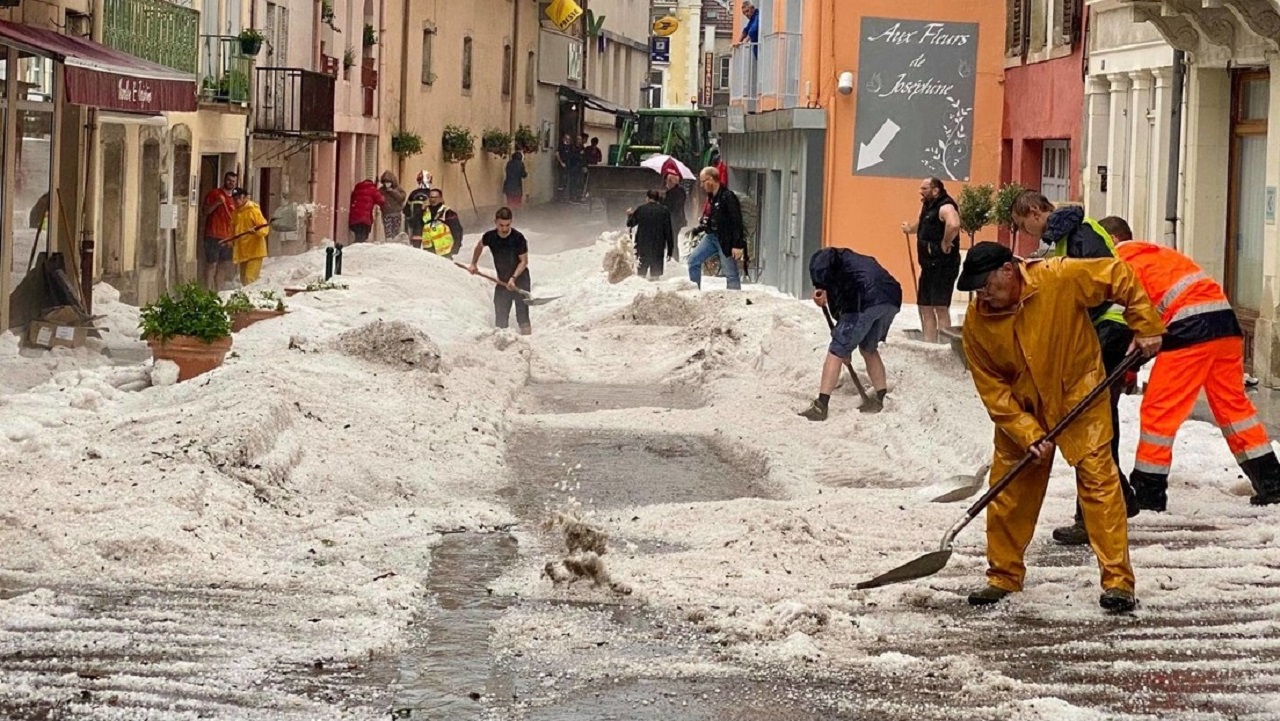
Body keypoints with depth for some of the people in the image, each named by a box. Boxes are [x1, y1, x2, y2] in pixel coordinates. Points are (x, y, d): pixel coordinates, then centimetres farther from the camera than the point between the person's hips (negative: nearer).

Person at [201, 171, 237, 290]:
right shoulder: (214, 194, -2)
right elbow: (204, 212, -5)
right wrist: (217, 203, -20)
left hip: (227, 238, 7)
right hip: (213, 236, -7)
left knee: (222, 266, 8)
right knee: (211, 265, -8)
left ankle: (218, 291, 13)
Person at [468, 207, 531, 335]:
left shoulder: (518, 238, -19)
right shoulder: (490, 237, -8)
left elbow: (524, 261, -12)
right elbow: (480, 246, 16)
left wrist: (514, 278, -22)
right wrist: (473, 264, 16)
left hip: (520, 278, -4)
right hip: (502, 280, 4)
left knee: (522, 313, -10)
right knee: (500, 315, 7)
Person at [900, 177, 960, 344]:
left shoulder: (945, 207, -14)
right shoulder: (928, 207, 17)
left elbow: (953, 225, -36)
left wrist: (945, 244, -26)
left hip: (942, 265, -10)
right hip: (929, 265, 10)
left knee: (940, 307, -12)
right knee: (925, 307, 12)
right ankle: (929, 344, 17)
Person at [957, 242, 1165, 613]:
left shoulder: (1061, 279, -25)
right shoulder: (976, 322, -16)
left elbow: (1119, 276, -13)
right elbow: (992, 390, -12)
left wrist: (1145, 327, -13)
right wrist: (1027, 434, -20)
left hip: (1078, 397, -3)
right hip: (1020, 408, 3)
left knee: (1098, 479, -10)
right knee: (1008, 489, 4)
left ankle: (1118, 580, -7)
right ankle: (1004, 576, 21)